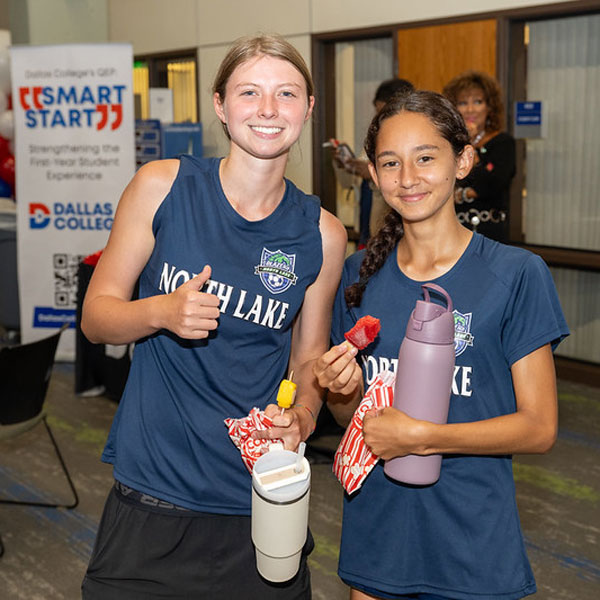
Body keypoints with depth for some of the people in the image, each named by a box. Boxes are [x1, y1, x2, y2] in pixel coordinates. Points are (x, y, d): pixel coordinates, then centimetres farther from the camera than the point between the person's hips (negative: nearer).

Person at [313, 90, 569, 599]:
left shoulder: (517, 274, -11)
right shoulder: (361, 274, 1)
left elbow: (538, 428, -11)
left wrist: (422, 436, -21)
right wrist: (343, 391, -12)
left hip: (473, 543, -3)